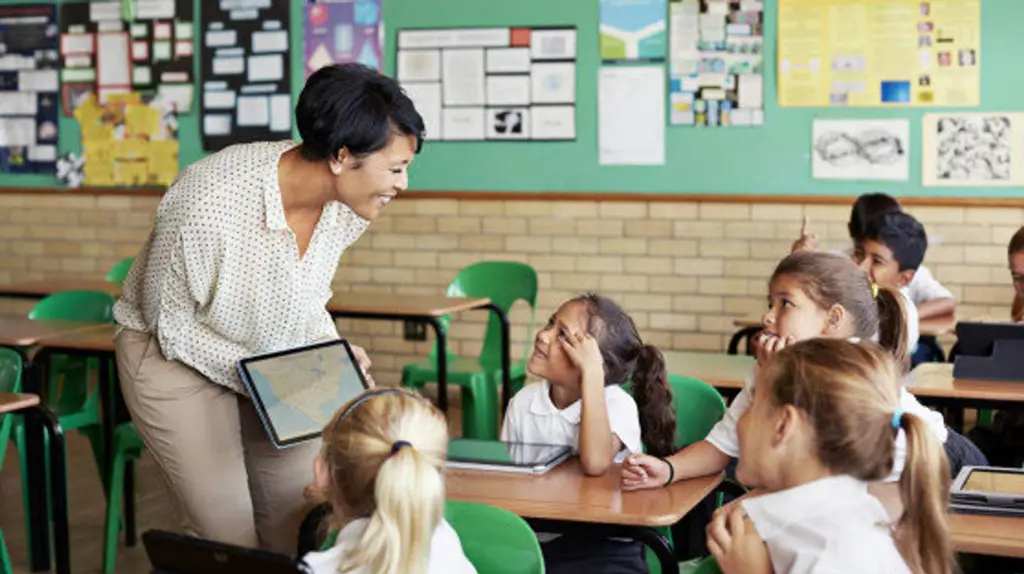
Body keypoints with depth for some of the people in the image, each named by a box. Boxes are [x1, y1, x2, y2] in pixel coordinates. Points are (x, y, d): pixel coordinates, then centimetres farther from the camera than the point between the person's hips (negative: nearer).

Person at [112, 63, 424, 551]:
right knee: (229, 536, -7)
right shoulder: (211, 206, -35)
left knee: (303, 524, 7)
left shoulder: (347, 202, -17)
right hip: (175, 354, -5)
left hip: (275, 352, 6)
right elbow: (170, 324, -19)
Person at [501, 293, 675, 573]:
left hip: (602, 548, -2)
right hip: (534, 542, 3)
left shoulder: (617, 404, -10)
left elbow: (595, 463, -31)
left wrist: (591, 372, -26)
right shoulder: (523, 402, 3)